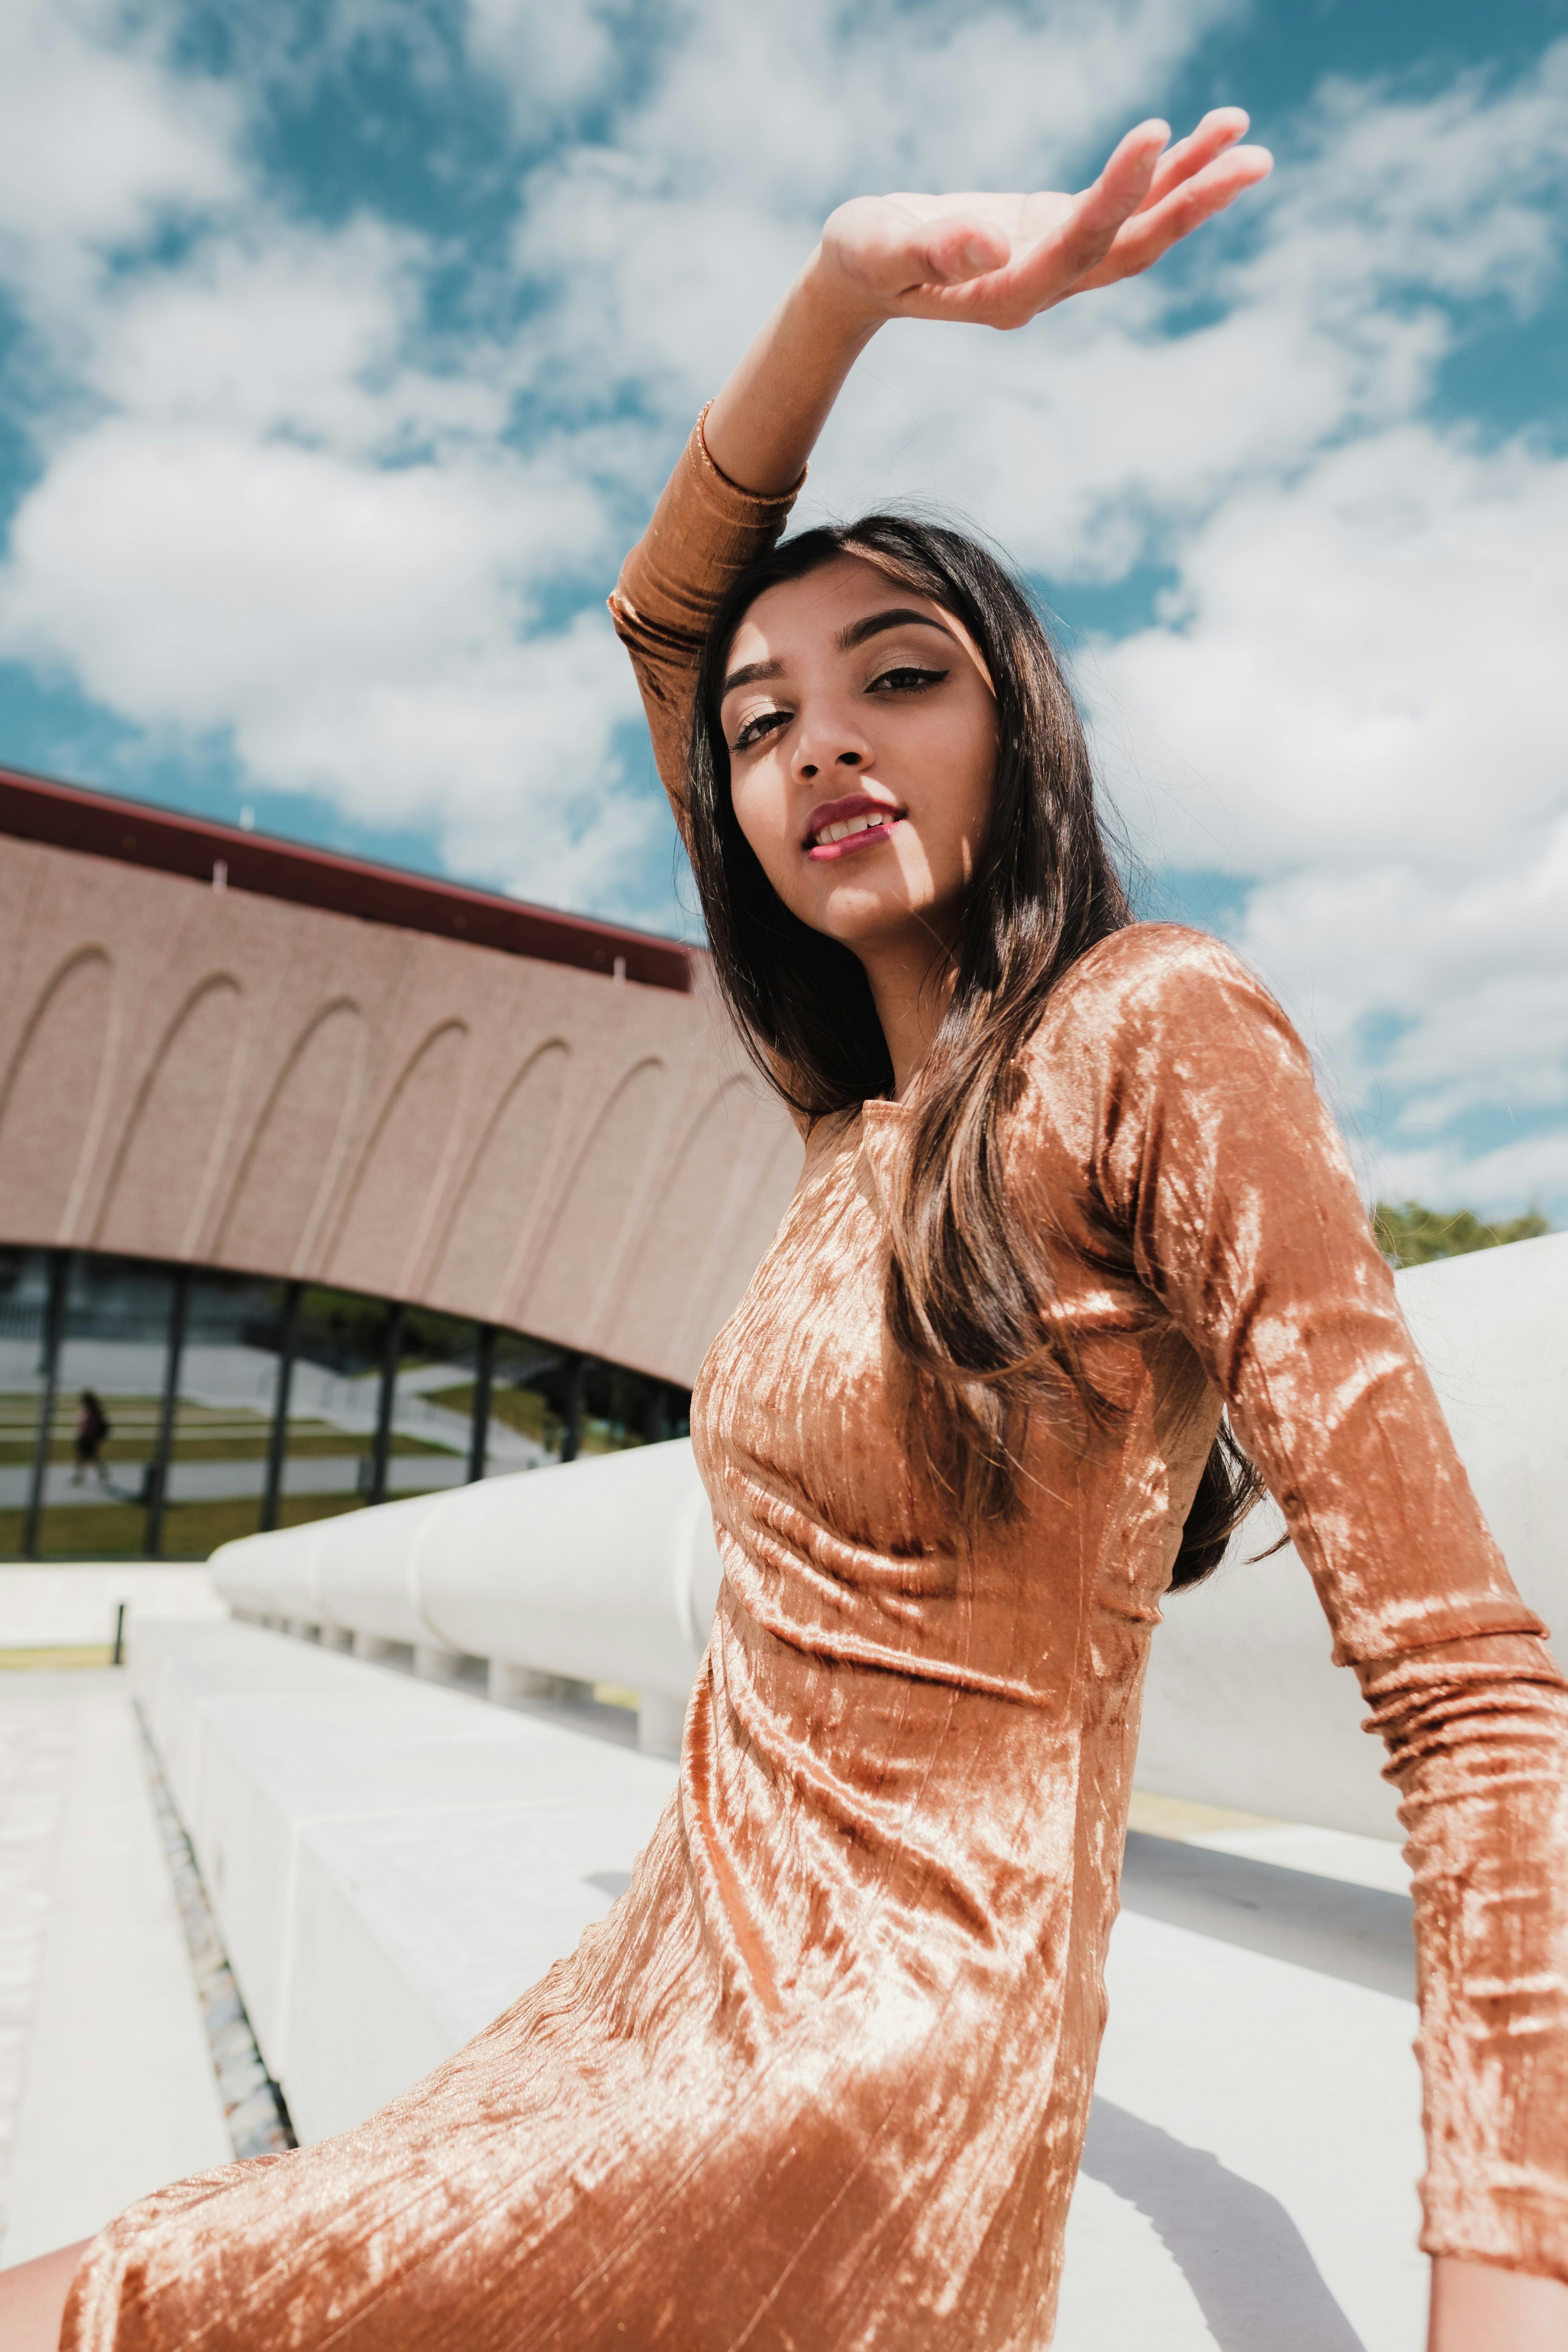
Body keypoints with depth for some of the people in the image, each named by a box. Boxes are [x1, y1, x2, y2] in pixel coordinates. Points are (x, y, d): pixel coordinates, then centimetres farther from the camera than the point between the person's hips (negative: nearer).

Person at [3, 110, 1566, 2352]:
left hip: (870, 2072, -6)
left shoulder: (1153, 1035, -14)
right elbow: (660, 615, 13)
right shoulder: (865, 1107, 6)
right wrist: (850, 280, 1)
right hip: (674, 1987, 6)